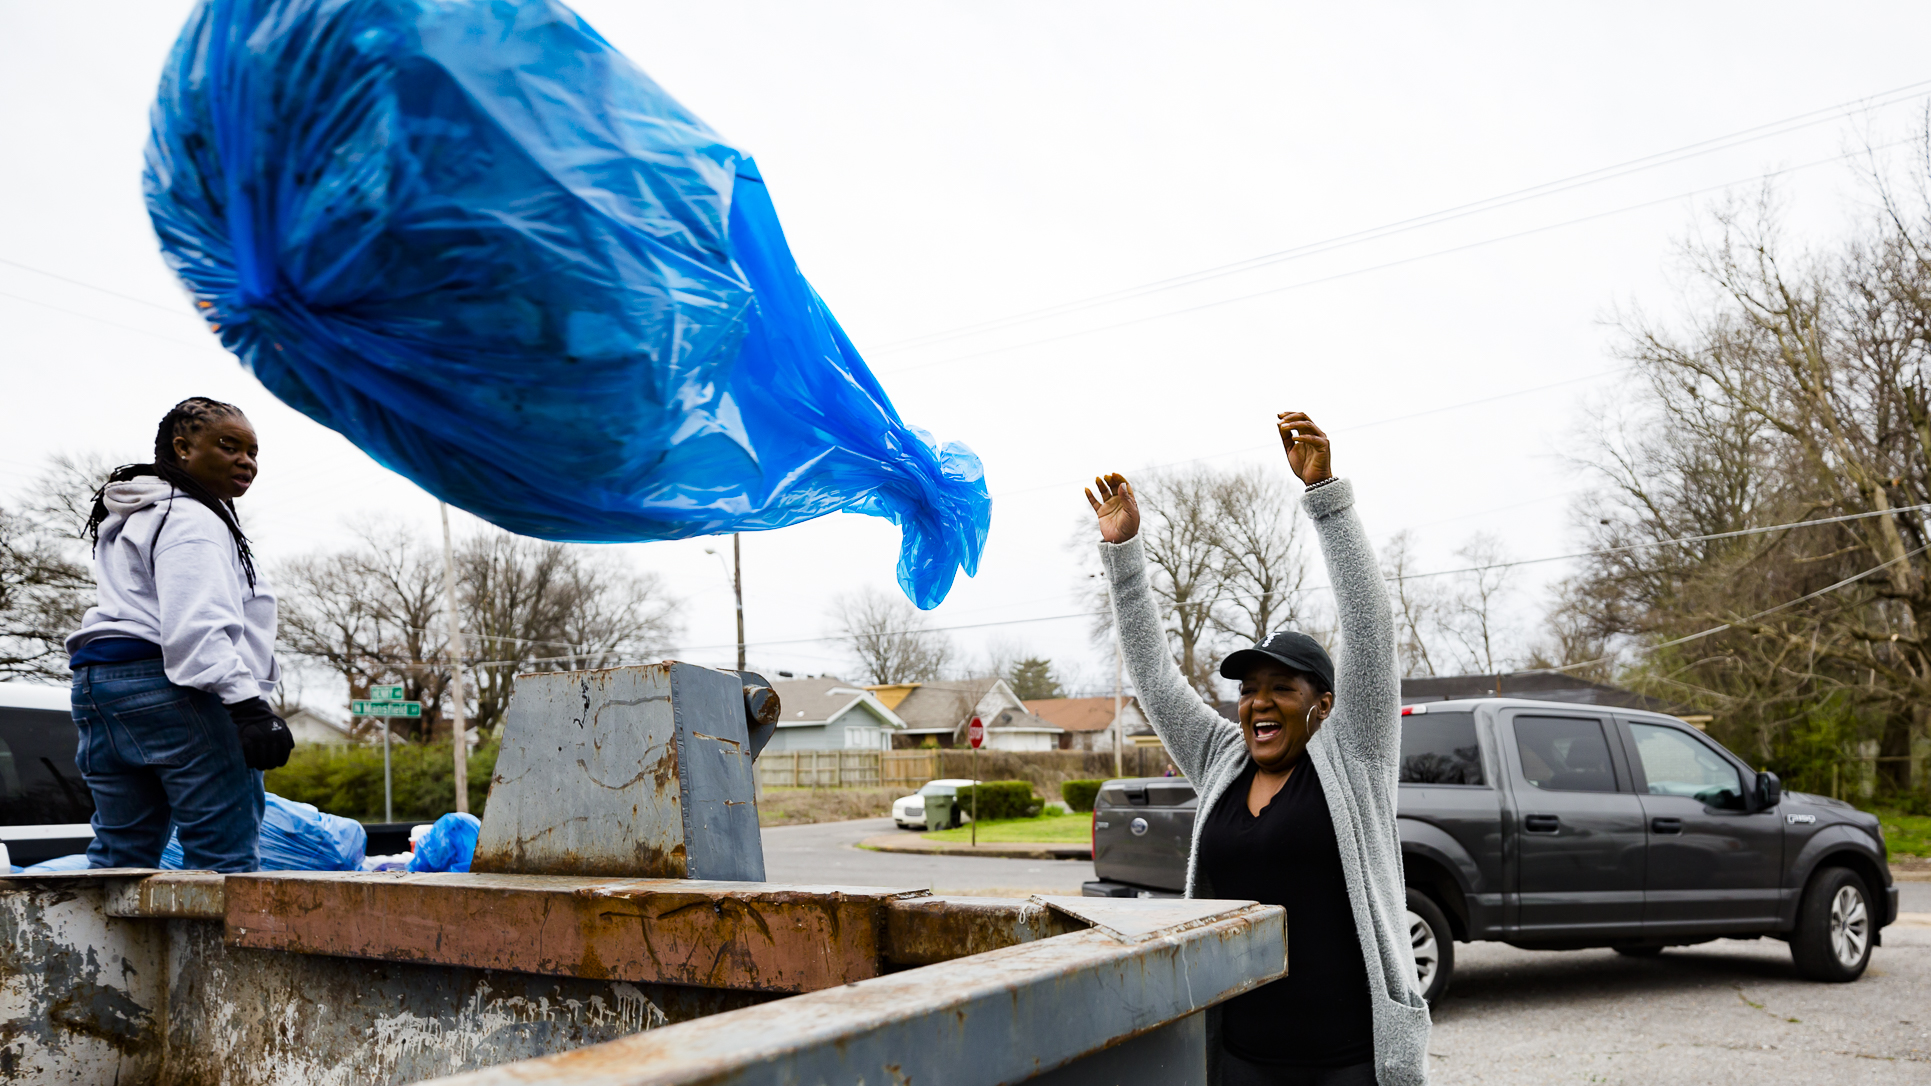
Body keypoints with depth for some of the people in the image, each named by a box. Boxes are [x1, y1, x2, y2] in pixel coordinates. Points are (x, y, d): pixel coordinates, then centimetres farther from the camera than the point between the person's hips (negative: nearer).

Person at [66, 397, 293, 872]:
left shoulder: (131, 517, 27)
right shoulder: (191, 518, -8)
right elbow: (197, 625, -21)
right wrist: (248, 703, -28)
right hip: (171, 689, -10)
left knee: (119, 851, 12)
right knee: (225, 851, -11)